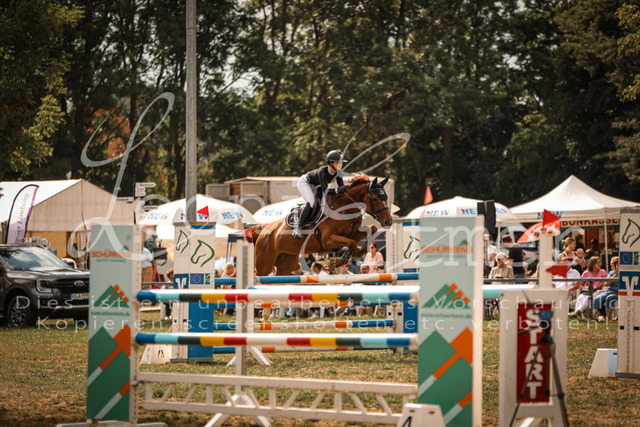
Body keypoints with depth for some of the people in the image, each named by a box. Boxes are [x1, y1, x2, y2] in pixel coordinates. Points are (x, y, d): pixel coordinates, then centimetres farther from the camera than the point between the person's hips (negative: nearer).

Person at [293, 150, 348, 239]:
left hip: (316, 186, 8)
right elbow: (325, 191, -43)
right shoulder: (322, 171, -40)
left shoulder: (338, 171, -20)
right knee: (311, 202, -29)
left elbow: (341, 186, -17)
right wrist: (338, 190, -57)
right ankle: (297, 227, -25)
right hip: (305, 183, -8)